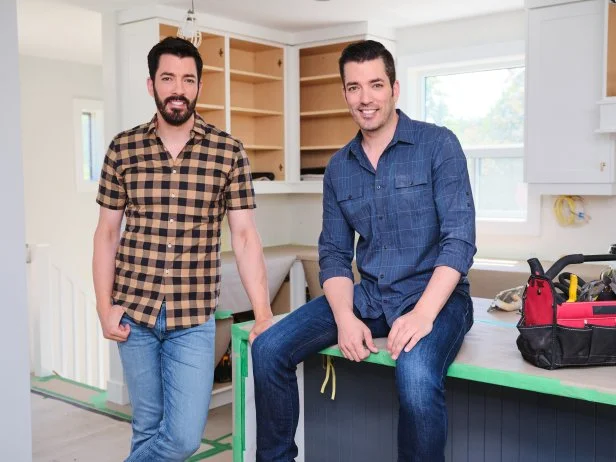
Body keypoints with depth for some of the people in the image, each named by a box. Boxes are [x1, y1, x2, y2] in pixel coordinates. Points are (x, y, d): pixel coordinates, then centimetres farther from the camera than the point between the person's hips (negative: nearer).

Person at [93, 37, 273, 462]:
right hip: (134, 312, 1)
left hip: (194, 317, -1)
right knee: (148, 426, 13)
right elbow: (107, 232, 6)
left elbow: (244, 236, -3)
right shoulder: (123, 149, 2)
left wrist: (263, 314, -8)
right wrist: (105, 308, 0)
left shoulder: (229, 153, -3)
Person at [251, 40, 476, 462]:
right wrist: (345, 318, -11)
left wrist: (422, 314, -24)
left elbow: (459, 240, -13)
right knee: (269, 349, -10)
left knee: (416, 377, -36)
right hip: (367, 296, 5)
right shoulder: (339, 168, 9)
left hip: (434, 296, -5)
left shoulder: (439, 145, -6)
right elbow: (334, 254, 7)